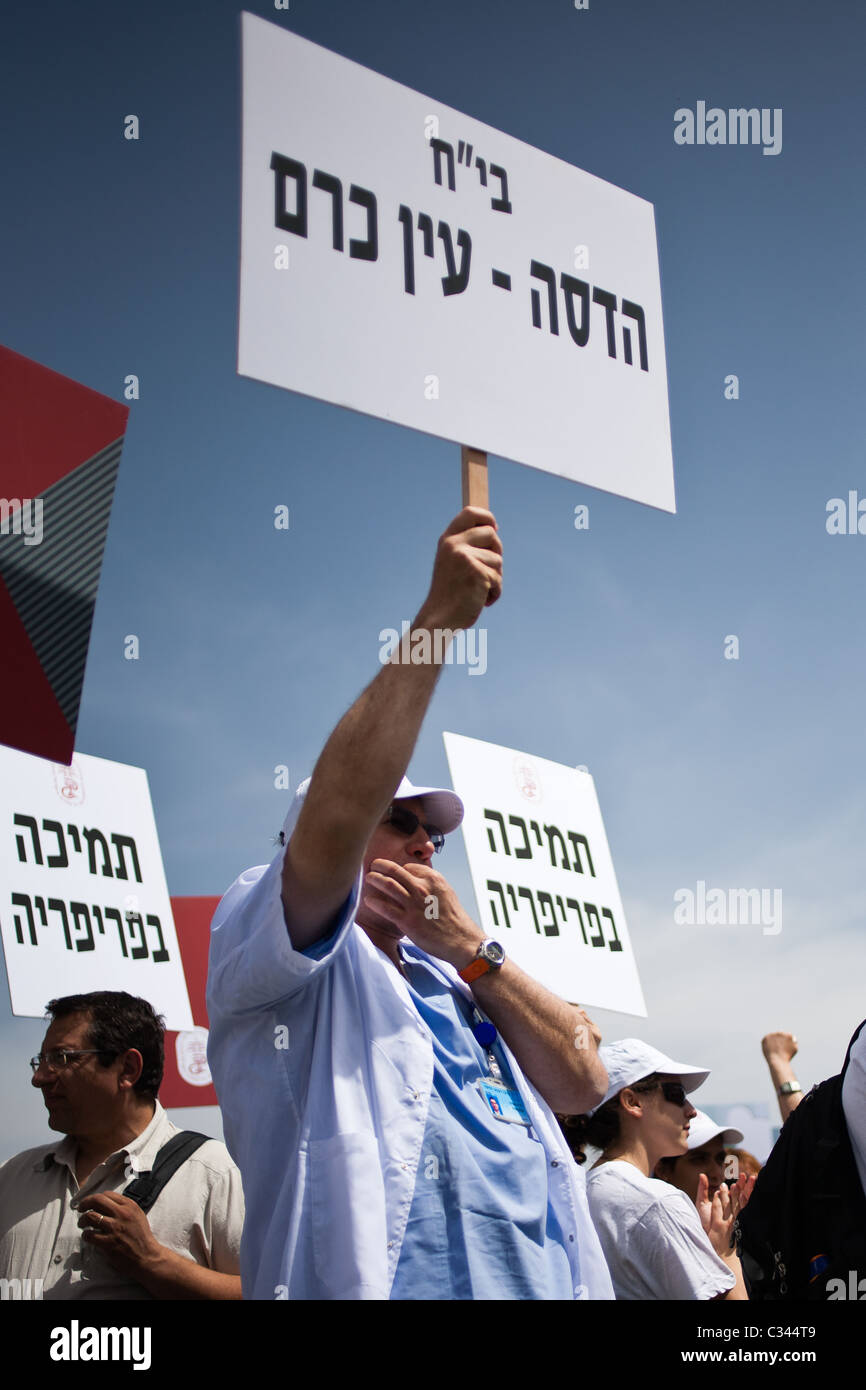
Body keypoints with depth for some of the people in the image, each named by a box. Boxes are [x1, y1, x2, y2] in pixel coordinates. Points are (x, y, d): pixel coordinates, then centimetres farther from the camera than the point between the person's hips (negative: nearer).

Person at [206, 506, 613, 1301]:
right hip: (388, 1281, -6)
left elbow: (582, 1082, 8)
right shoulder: (261, 946, 2)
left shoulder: (453, 986, 20)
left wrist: (467, 947, 1)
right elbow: (329, 823, -18)